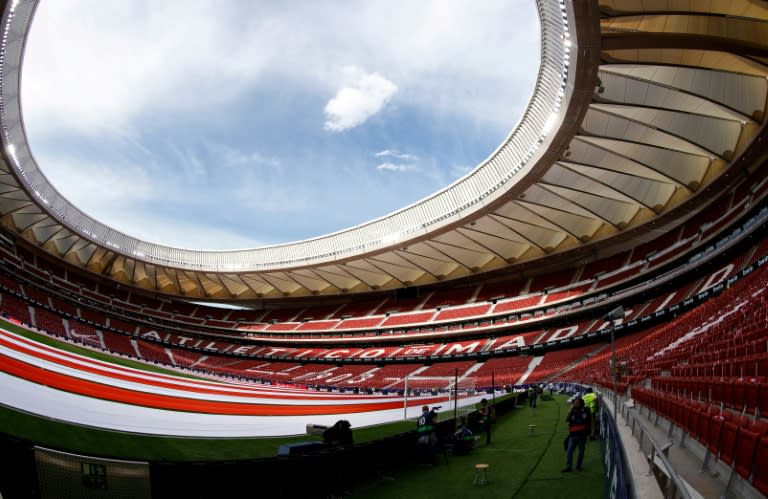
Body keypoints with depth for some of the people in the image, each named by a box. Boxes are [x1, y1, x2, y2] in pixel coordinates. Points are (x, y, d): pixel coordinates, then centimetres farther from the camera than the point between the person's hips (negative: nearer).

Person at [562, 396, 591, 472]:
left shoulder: (585, 410, 0)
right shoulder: (573, 411, 5)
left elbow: (590, 421, 8)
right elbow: (566, 419, -8)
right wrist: (571, 409, -14)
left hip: (582, 434, -1)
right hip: (573, 435, 1)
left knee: (581, 451, 8)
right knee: (569, 451, -4)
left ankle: (578, 466, 21)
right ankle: (568, 466, 1)